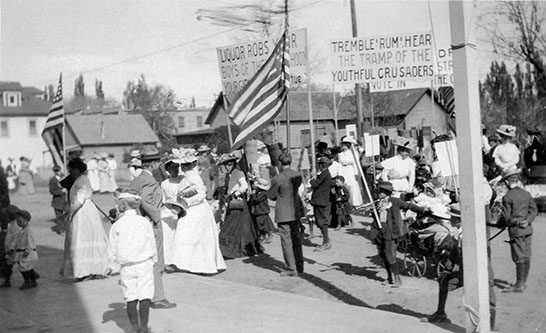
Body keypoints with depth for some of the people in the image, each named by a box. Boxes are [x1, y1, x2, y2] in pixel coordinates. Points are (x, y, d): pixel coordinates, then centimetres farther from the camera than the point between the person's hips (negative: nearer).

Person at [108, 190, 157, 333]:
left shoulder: (117, 225, -2)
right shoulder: (144, 222, 1)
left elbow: (113, 249, 2)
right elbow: (152, 244, 6)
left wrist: (111, 265, 13)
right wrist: (153, 259, 19)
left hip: (127, 266, 0)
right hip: (145, 263, 0)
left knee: (130, 298, 6)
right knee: (145, 296, 3)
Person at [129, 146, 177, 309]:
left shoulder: (135, 180, 11)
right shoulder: (150, 181, -16)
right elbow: (145, 201, -30)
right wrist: (156, 218, -21)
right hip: (151, 226, -9)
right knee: (155, 262, -2)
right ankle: (157, 298, 2)